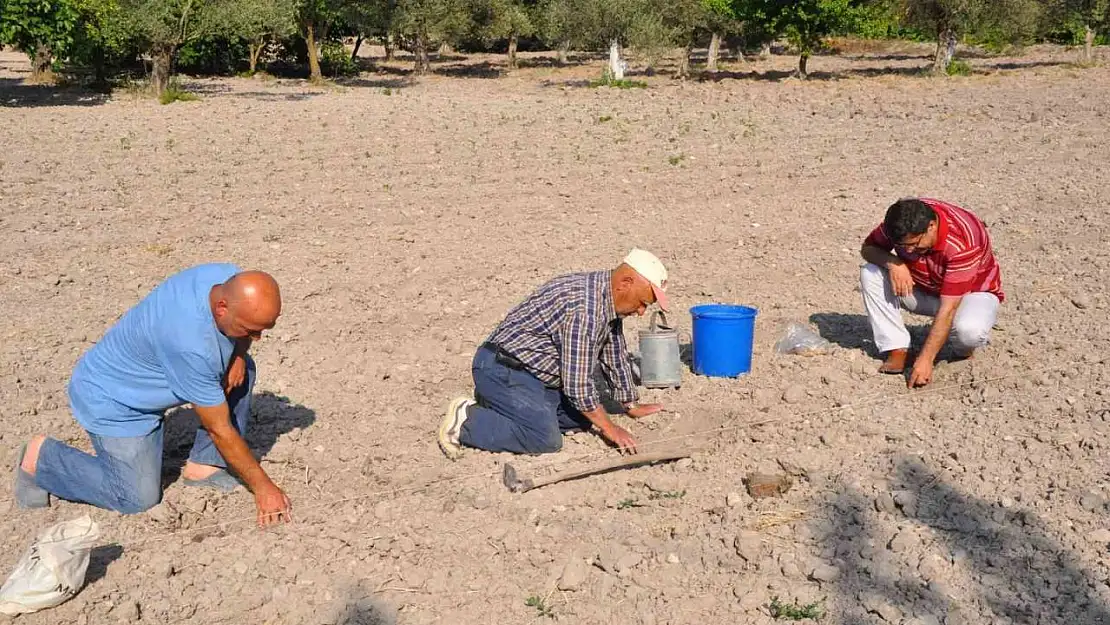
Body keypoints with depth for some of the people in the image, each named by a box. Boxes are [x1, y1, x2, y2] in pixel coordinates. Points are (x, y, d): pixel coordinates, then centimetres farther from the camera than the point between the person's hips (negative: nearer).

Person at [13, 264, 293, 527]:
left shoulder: (232, 279, -19)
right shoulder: (190, 345, -40)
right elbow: (219, 430, -29)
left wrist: (239, 354, -15)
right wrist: (262, 487, -21)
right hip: (110, 398, -8)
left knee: (242, 370, -4)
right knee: (139, 499, -8)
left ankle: (203, 465, 6)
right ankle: (39, 457, 9)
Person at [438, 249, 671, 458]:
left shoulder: (609, 301, 6)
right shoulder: (583, 307, -26)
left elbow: (615, 357, 20)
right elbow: (577, 381, -23)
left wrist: (632, 406, 24)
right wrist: (608, 428, -12)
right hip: (502, 370, -11)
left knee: (581, 418, 8)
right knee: (547, 439, -23)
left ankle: (494, 407, 13)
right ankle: (465, 421, -9)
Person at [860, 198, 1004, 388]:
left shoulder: (961, 242, -36)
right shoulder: (901, 221, -21)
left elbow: (948, 308, -37)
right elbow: (868, 248, -8)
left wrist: (925, 359, -40)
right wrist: (892, 262, -32)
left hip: (972, 292, -5)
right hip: (922, 289, 5)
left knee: (969, 330, -40)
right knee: (870, 274, -20)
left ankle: (964, 351, -1)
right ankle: (897, 350, -16)